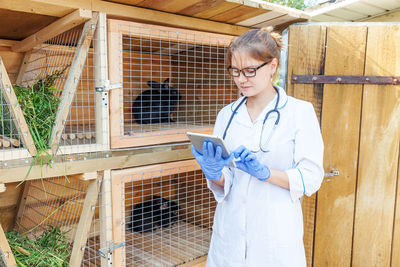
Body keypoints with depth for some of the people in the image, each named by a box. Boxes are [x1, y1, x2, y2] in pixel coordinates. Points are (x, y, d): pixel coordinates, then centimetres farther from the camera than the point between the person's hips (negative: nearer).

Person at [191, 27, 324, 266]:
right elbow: (222, 185, 3)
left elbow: (311, 178, -9)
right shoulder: (227, 115, 4)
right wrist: (214, 173, -19)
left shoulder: (300, 112, -6)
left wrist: (264, 172, -23)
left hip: (276, 236, -3)